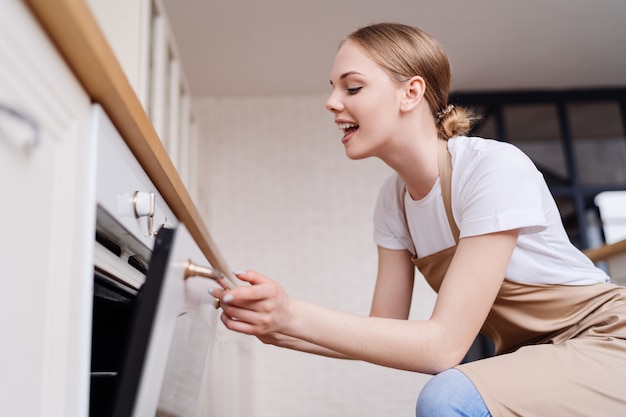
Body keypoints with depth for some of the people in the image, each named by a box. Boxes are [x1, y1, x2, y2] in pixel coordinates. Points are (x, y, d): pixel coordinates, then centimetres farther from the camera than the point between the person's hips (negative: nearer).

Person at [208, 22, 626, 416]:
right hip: (526, 356, 6)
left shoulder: (496, 168, -25)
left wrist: (293, 314, -31)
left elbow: (443, 345, -26)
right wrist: (275, 326, -18)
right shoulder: (394, 200, -3)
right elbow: (387, 333, -4)